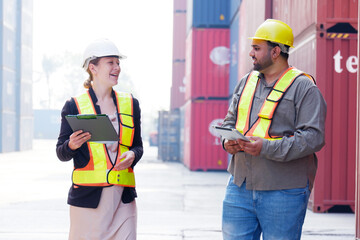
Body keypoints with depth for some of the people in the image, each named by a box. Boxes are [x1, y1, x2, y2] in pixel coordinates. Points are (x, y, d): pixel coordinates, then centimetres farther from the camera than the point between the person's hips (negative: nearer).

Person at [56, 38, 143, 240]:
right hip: (87, 194, -3)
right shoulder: (74, 106, 3)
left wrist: (132, 155, -4)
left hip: (123, 196, 3)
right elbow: (61, 154, 6)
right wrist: (72, 145, -17)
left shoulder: (130, 104, 14)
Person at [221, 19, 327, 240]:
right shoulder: (247, 82, 16)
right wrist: (228, 141, -1)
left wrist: (267, 148, -23)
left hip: (283, 192, -6)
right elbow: (231, 120, 24)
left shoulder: (303, 87, -5)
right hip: (240, 186, 6)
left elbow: (314, 137, -14)